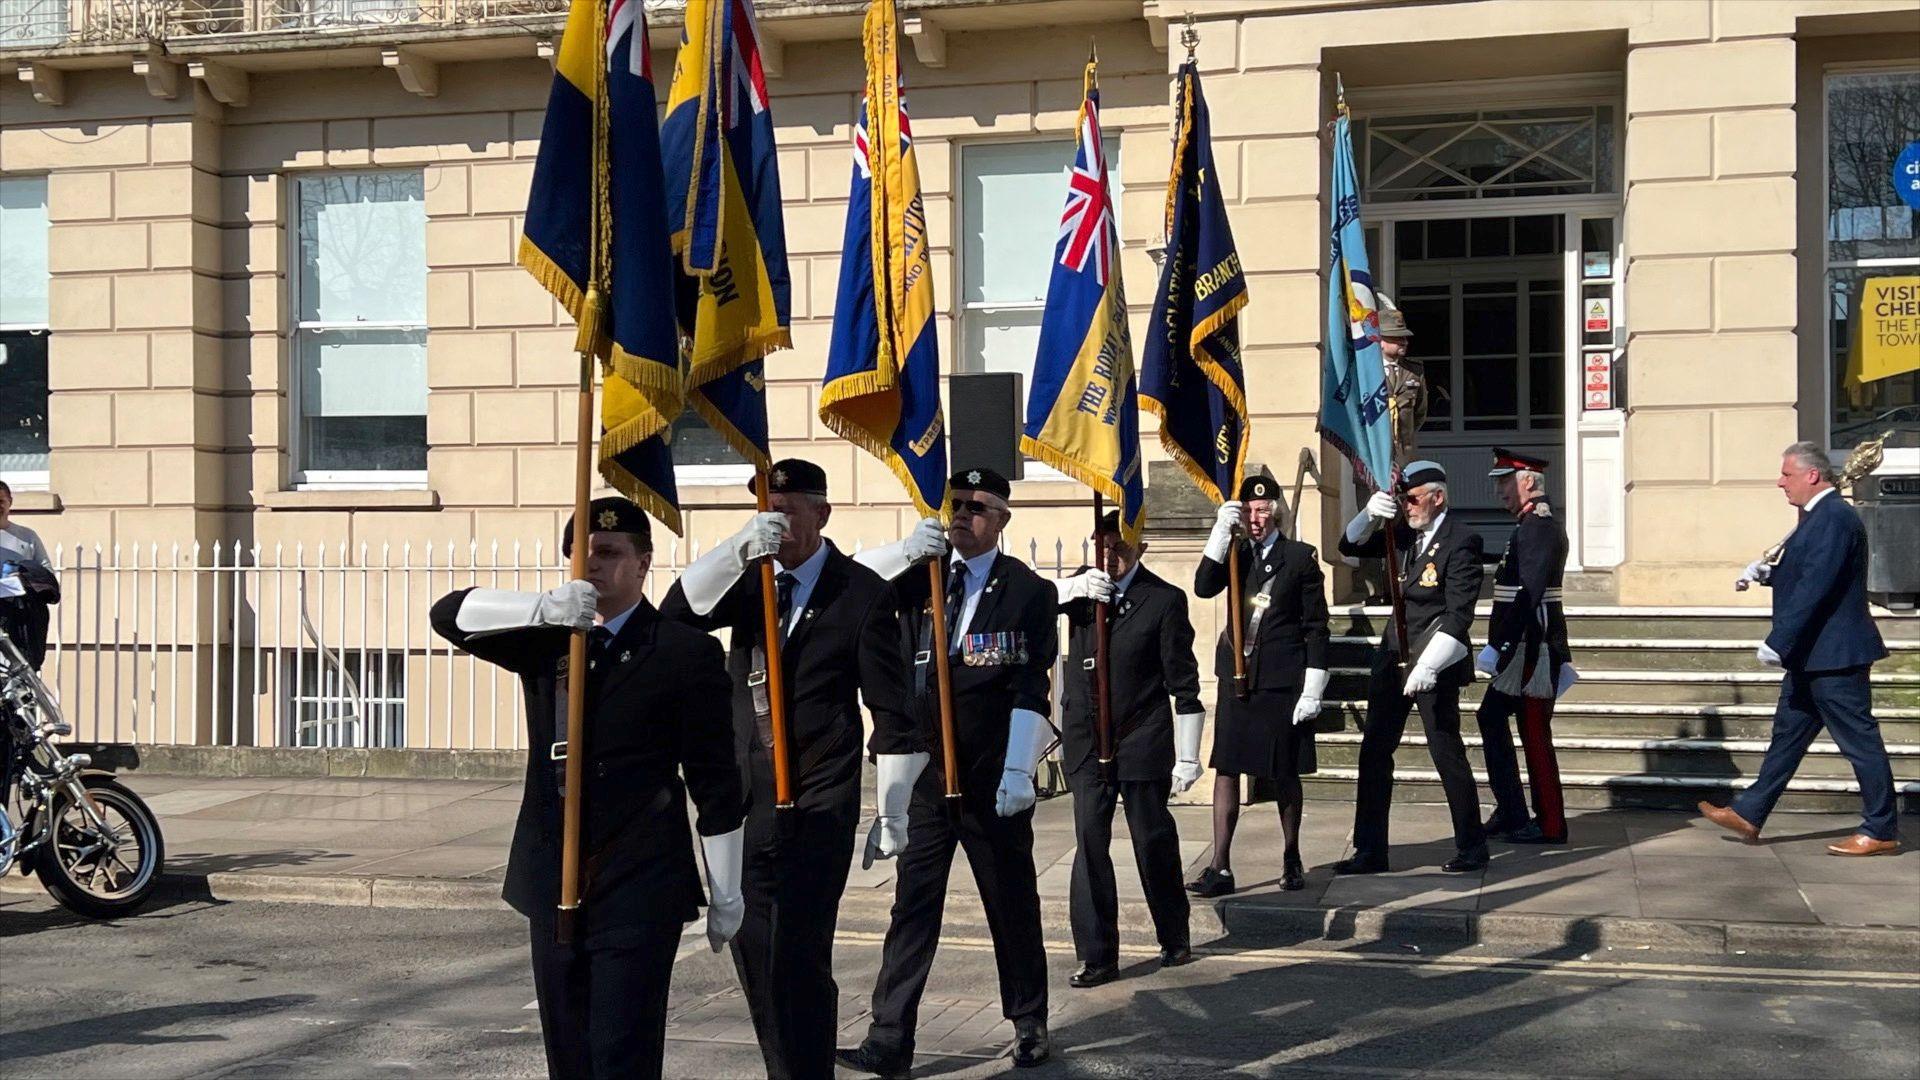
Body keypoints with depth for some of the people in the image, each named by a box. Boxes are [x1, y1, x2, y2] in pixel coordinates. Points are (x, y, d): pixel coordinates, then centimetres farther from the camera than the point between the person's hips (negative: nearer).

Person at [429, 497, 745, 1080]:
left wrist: (726, 894, -1)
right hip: (553, 889, 6)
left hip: (639, 894, -5)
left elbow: (715, 784, -3)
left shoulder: (684, 652, -3)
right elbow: (450, 615, -3)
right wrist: (544, 608, -21)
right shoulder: (548, 642, 11)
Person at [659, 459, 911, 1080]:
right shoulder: (745, 581, 8)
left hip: (816, 810, -5)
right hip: (743, 800, 5)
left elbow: (889, 708, -4)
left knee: (798, 959, -8)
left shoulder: (862, 593, -5)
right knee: (753, 952, 12)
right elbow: (673, 617, -8)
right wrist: (737, 550, -20)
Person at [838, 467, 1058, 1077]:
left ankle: (1030, 1025, 25)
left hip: (993, 780, -3)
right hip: (923, 772, 3)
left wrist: (1018, 771, -17)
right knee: (913, 905, 3)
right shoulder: (920, 577, 8)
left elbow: (1031, 690, -9)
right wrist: (908, 550, -15)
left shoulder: (1028, 591, -3)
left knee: (1012, 903, 10)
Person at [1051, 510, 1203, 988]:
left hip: (1143, 742, -3)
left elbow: (1184, 685, -6)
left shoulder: (1164, 600, -7)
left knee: (1154, 842, 8)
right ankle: (1096, 954, 6)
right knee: (1090, 845, 0)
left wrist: (1188, 756, -8)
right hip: (1086, 742, 3)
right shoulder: (1081, 587, 6)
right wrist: (1071, 589, -17)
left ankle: (1175, 938, 28)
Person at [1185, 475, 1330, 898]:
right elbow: (1203, 588, -10)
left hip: (1283, 680, -3)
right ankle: (1220, 868, 2)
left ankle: (1292, 859, 25)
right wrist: (1221, 532, -15)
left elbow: (1316, 627, -3)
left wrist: (1312, 690, -8)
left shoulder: (1300, 558, -2)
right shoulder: (1236, 555, 8)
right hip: (1236, 675, 3)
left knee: (1285, 775, 8)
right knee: (1226, 769, 0)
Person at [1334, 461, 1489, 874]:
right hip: (1393, 655, 7)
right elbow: (1350, 547, 10)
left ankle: (1471, 847, 16)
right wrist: (1370, 515, -10)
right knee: (1374, 751, 6)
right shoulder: (1403, 534, 8)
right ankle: (1370, 851, 12)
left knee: (1447, 753, 0)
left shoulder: (1461, 540, -13)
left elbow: (1459, 614, -18)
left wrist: (1427, 667, -24)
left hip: (1436, 663, -7)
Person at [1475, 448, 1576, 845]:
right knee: (1491, 717, 13)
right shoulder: (1533, 526, 16)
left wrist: (1498, 646, -25)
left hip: (1531, 649, -10)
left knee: (1535, 735, -3)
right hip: (1524, 650, 10)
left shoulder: (1539, 528, -16)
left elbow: (1528, 595, -23)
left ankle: (1550, 826, 6)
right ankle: (1510, 813, 18)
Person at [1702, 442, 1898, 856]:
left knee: (1859, 740, -1)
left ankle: (1881, 832, 7)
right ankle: (1749, 814, 19)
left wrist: (1778, 642, -25)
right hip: (1811, 655, 11)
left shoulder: (1835, 518, -19)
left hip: (1834, 652, -11)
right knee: (1787, 733, 13)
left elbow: (1815, 586, -25)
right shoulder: (1819, 516, 14)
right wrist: (1768, 574, 4)